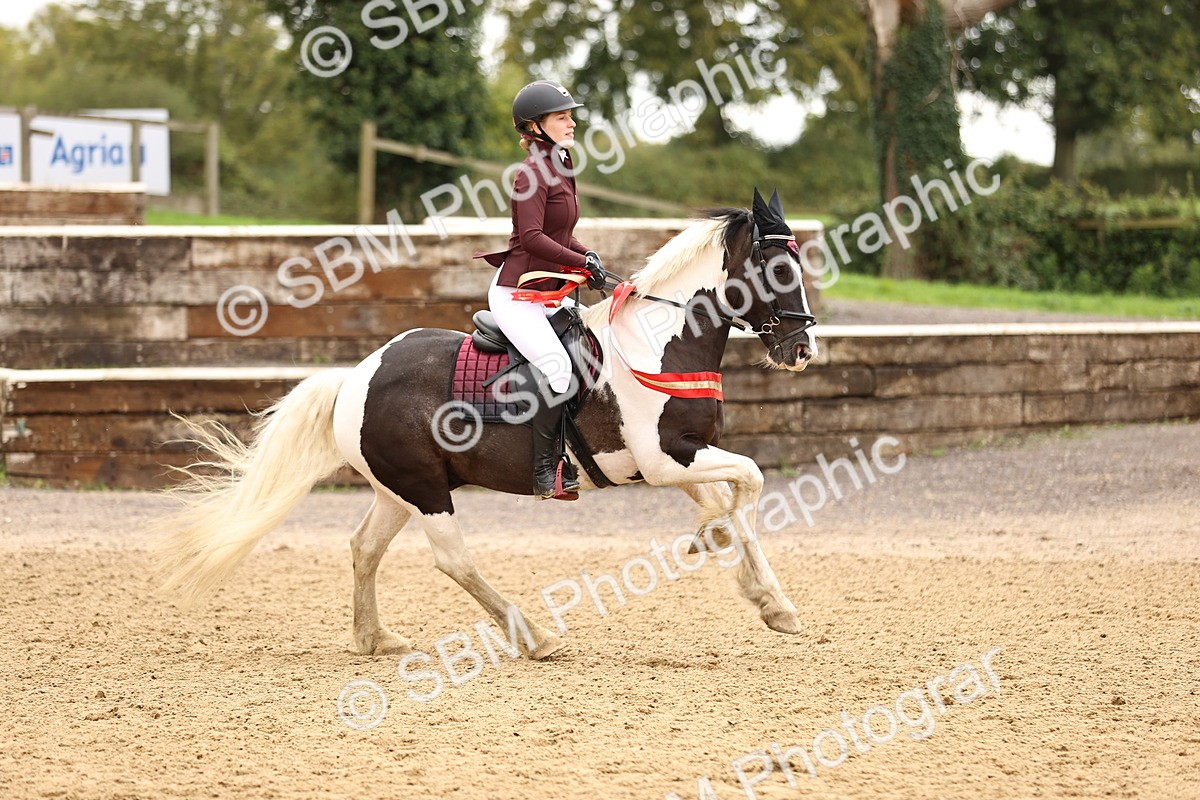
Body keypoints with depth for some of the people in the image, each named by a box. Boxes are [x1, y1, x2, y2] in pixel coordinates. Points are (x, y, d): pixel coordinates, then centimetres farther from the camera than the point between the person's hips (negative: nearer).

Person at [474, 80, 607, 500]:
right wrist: (583, 261, -17)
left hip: (547, 295, 10)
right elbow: (532, 237, -22)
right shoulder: (533, 172, -14)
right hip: (516, 294, -10)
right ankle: (545, 472, -22)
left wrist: (588, 256, 6)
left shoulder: (560, 168, 14)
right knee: (557, 365, -25)